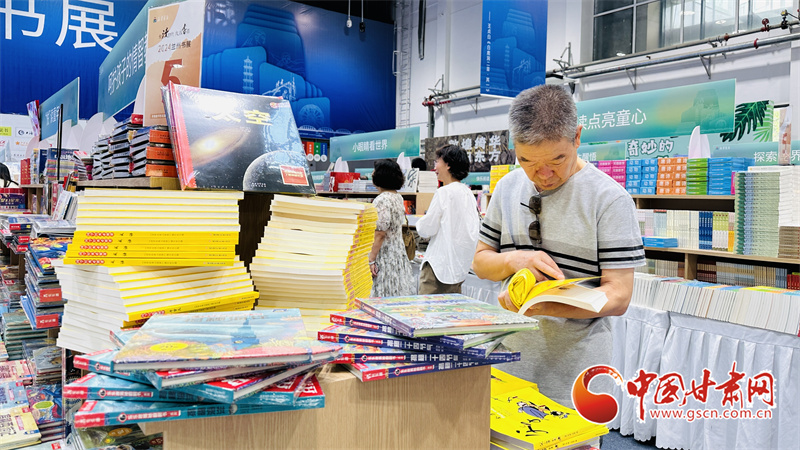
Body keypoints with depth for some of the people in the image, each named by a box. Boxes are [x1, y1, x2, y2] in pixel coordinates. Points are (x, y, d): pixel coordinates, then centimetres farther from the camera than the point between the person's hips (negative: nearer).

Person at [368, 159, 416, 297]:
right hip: (399, 253, 10)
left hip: (384, 256, -10)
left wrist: (371, 260, -18)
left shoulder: (382, 200, -18)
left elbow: (380, 235, -20)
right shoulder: (398, 197, 11)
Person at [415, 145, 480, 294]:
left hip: (440, 265, -8)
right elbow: (475, 228, 16)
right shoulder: (468, 193, 10)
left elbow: (426, 229, -13)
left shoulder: (444, 192, -13)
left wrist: (420, 222, 10)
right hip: (461, 266, 9)